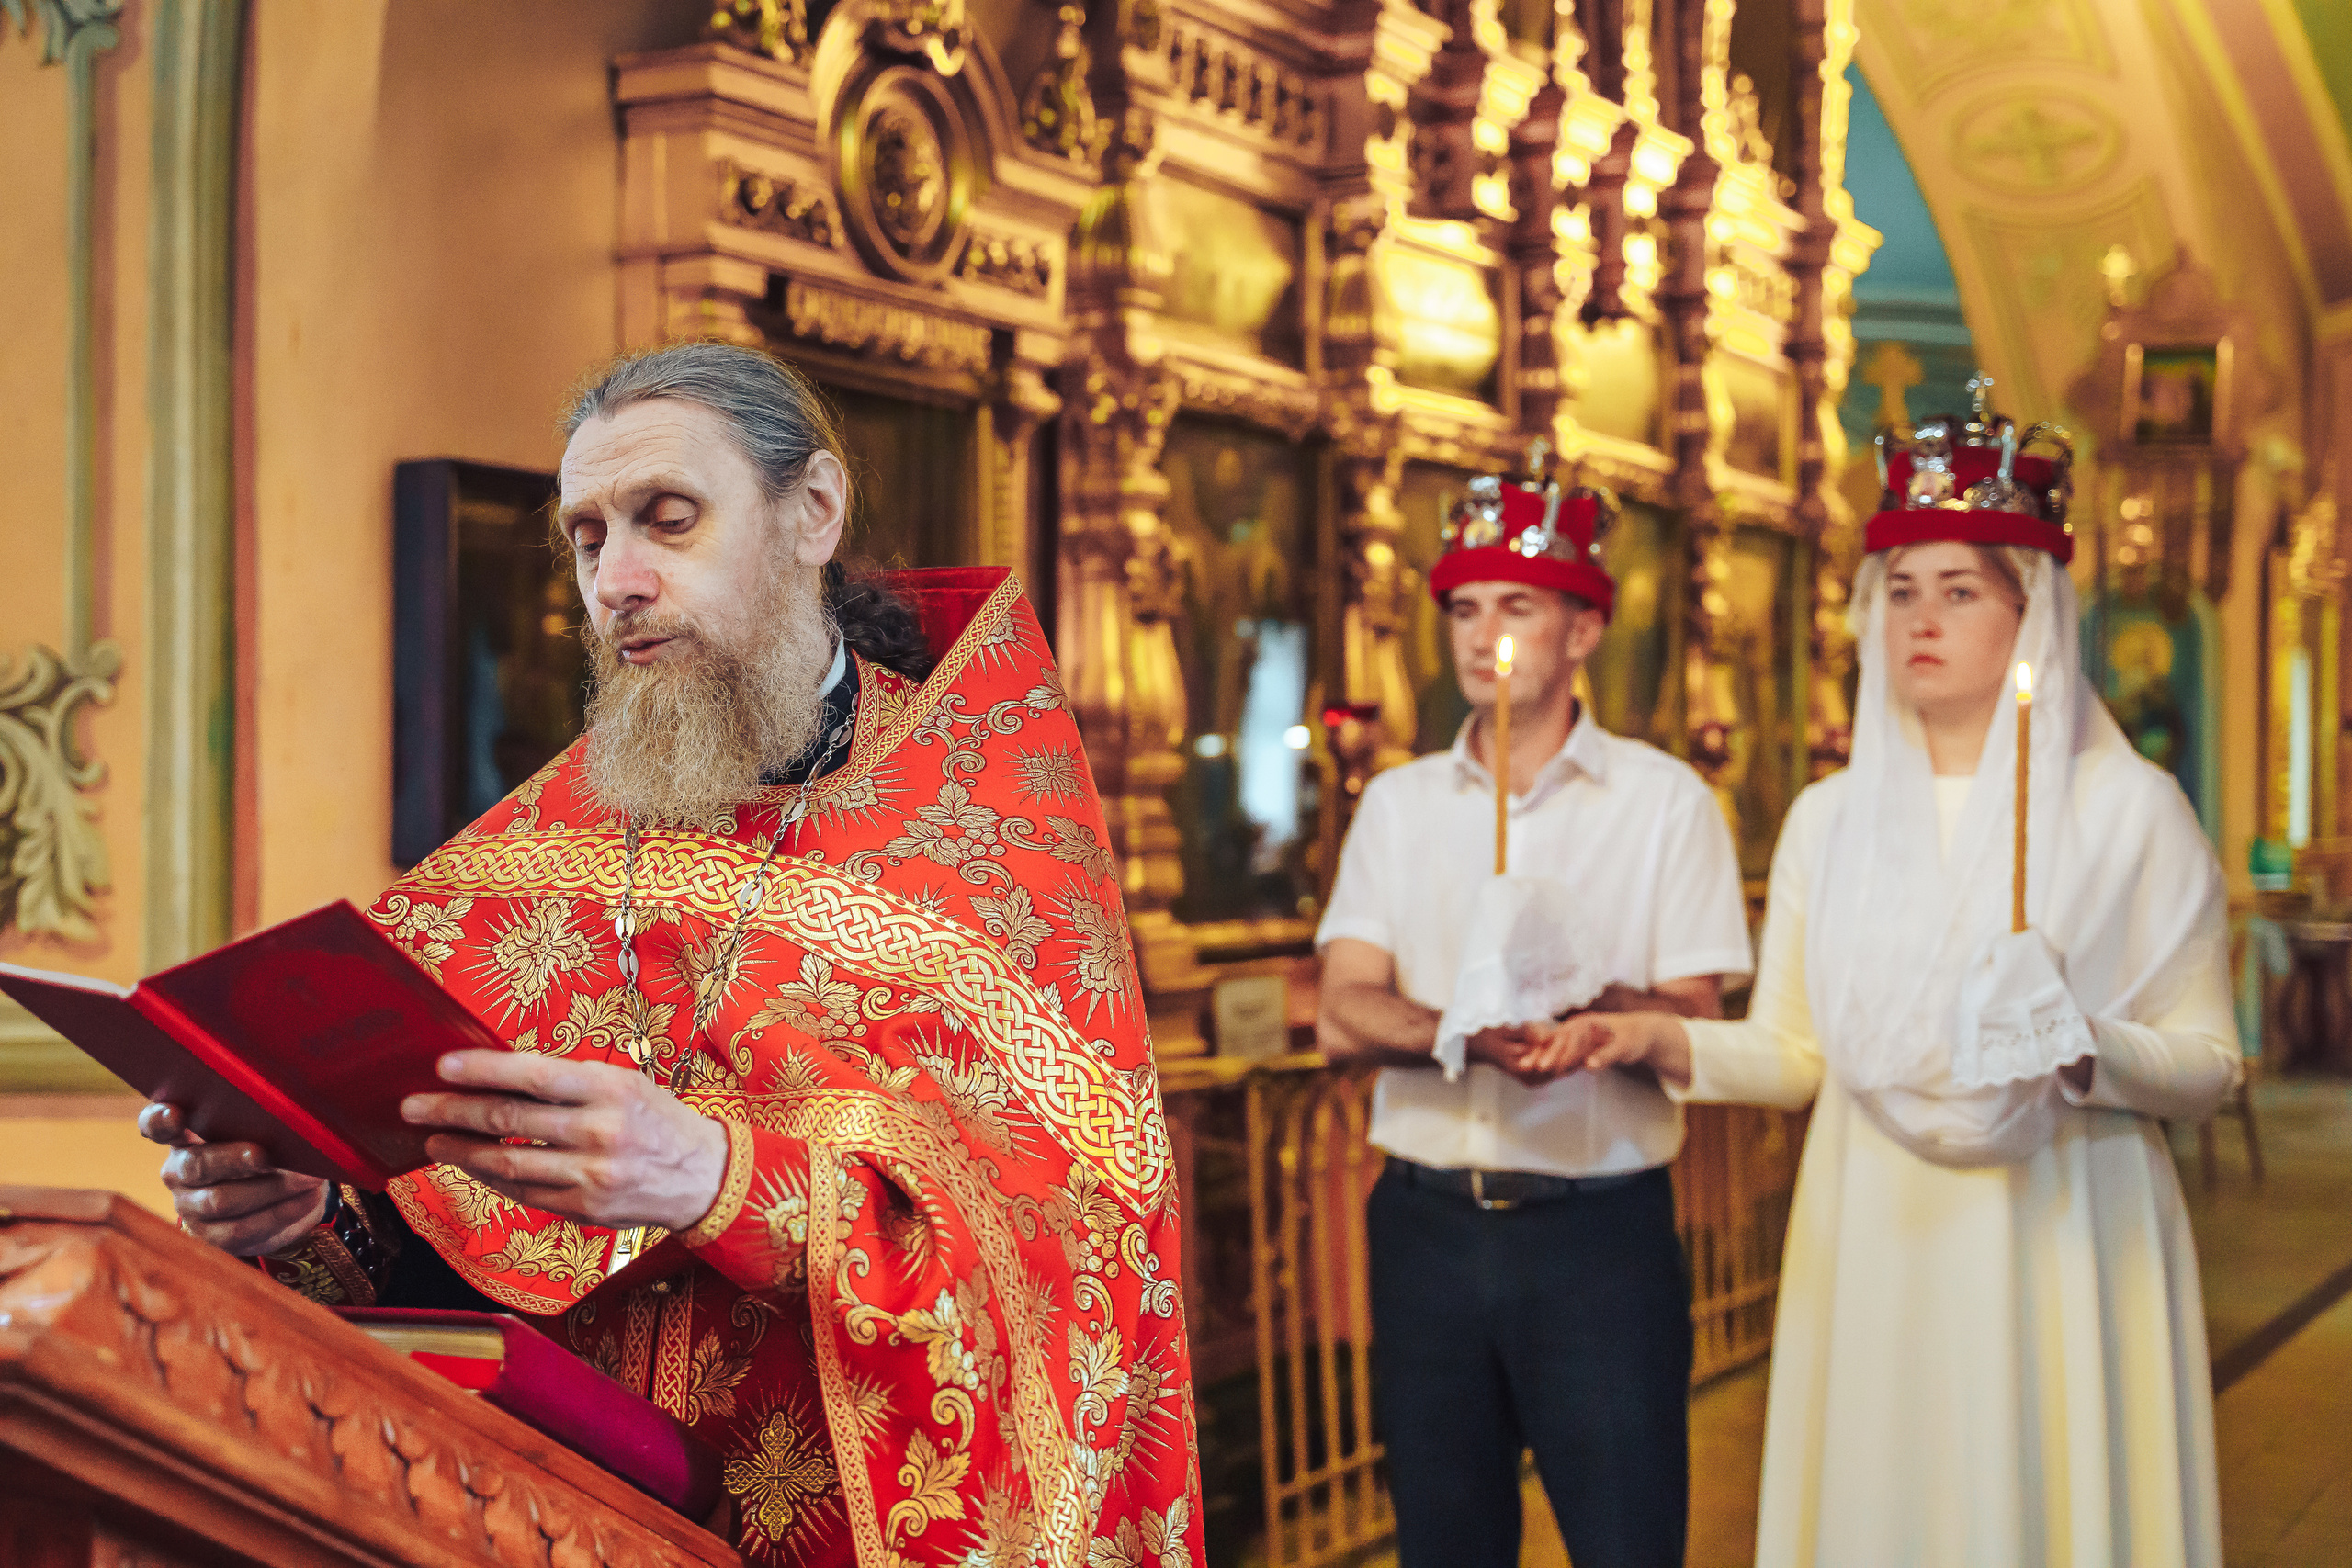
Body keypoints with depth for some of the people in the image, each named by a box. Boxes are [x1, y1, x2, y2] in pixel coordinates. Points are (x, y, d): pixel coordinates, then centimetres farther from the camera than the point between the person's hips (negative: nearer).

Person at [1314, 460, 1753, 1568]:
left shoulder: (1664, 801, 0)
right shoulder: (1399, 804, 8)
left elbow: (1695, 1029, -7)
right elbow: (1345, 1017, -3)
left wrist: (1586, 996, -27)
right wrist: (1475, 1030, -22)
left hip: (1600, 1233, -3)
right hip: (1426, 1226, 3)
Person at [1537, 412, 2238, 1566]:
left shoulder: (2129, 807, -1)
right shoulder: (1831, 819, 10)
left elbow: (2207, 1063, -1)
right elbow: (1795, 1052, 11)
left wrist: (2084, 1051, -19)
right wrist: (1659, 1039, -6)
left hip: (2062, 1243, -3)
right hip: (1874, 1245, 3)